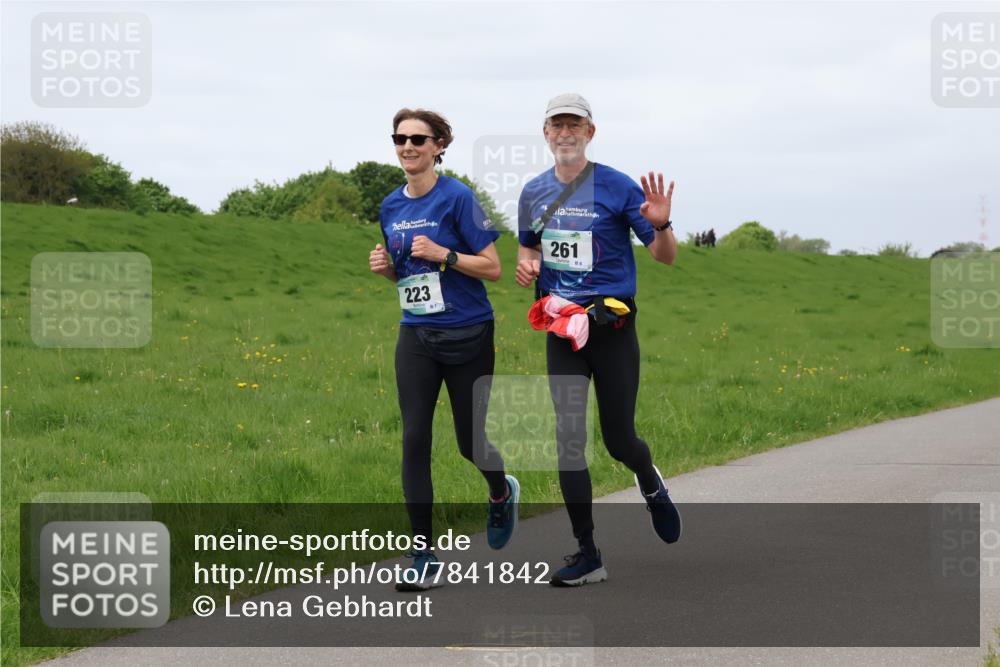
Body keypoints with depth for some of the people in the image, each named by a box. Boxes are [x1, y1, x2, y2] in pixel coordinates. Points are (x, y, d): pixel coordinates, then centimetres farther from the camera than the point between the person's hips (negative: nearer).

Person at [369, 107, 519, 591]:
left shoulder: (457, 198, -10)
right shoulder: (391, 206, 8)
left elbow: (492, 267, -10)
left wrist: (443, 255, -21)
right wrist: (385, 266, -1)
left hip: (467, 335, -4)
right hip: (416, 336, 5)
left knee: (469, 440, 6)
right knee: (415, 440, -5)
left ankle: (502, 492, 42)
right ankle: (423, 556, -1)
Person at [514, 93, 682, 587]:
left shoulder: (618, 188, -7)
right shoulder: (534, 193, 8)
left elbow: (665, 256, -5)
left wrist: (660, 225, -27)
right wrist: (526, 265, 1)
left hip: (612, 327, -4)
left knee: (619, 440, 1)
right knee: (569, 440, -1)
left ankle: (651, 486, 38)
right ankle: (587, 554, 5)